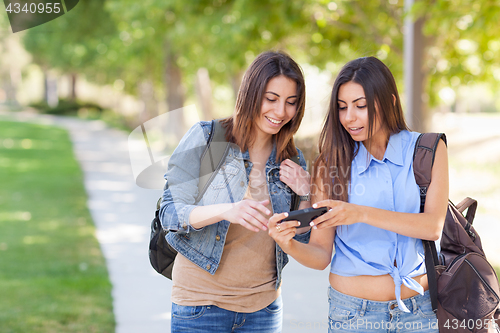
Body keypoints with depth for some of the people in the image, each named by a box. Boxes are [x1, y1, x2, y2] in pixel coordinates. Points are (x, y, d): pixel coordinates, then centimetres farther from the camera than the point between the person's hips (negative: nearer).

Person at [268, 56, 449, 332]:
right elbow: (321, 255, -4)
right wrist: (290, 246, -26)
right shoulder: (332, 164, -3)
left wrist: (362, 213, -26)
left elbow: (434, 226, -14)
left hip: (420, 309, 1)